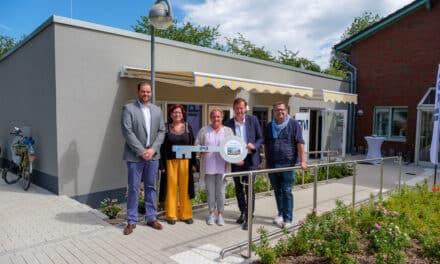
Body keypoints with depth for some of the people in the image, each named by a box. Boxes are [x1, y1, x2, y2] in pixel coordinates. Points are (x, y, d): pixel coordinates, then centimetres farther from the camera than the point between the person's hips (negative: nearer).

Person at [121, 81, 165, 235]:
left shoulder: (157, 110, 10)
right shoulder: (128, 108, -3)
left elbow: (161, 131, 6)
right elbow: (127, 132, -11)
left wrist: (153, 149, -7)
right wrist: (141, 151, -15)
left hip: (153, 156, 4)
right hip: (135, 156, -4)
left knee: (151, 187, 11)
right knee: (133, 189, 3)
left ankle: (151, 218, 23)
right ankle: (131, 221, 16)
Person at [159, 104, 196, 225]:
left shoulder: (187, 127, 6)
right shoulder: (166, 127, 1)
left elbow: (192, 145, 6)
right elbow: (162, 147, -1)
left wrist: (193, 163, 1)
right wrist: (162, 165, -7)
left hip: (185, 161, 1)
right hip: (170, 161, -1)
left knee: (185, 188, 5)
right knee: (171, 187, 3)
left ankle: (186, 214, 17)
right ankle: (171, 215, 14)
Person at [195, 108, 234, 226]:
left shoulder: (228, 131, 8)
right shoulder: (204, 130, 8)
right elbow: (196, 145, 5)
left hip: (222, 166, 0)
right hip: (208, 166, 1)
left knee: (220, 191, 4)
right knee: (210, 191, 8)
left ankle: (220, 214, 17)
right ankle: (211, 214, 20)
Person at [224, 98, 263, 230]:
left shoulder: (253, 120, -2)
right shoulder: (228, 124, -1)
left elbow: (260, 138, 3)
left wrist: (254, 146, -18)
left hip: (250, 159, -2)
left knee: (249, 188, -2)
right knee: (238, 188, 13)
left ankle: (248, 217, 7)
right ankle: (243, 212, 31)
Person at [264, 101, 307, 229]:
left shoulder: (293, 124, -1)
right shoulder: (270, 126, 12)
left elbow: (300, 143, -7)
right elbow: (266, 145, 18)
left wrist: (302, 161, -14)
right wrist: (267, 161, 15)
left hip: (288, 164, -4)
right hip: (272, 165, 4)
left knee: (286, 192, -2)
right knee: (277, 191, 13)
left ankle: (287, 219, 6)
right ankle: (281, 214, 27)